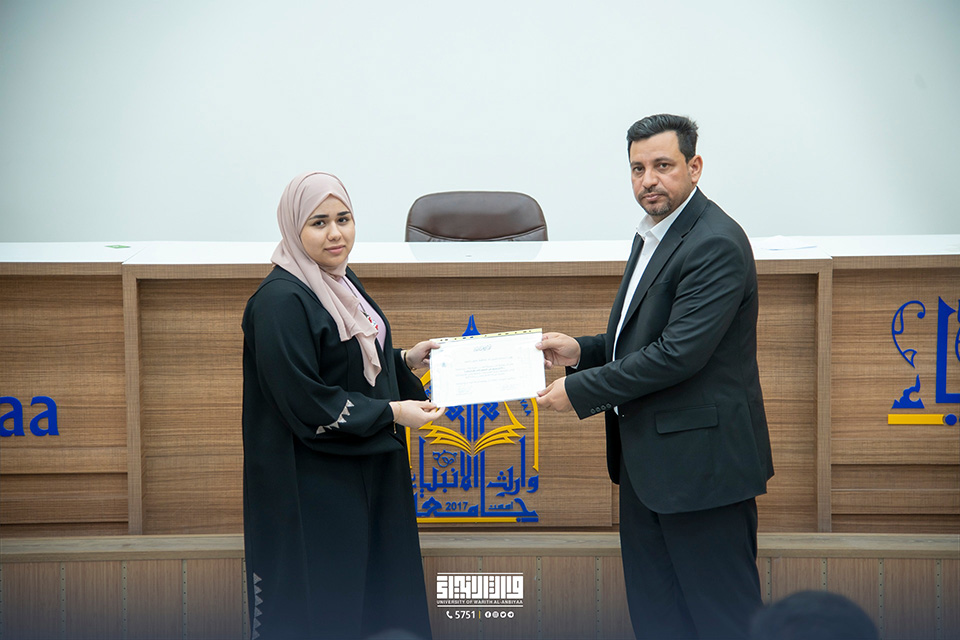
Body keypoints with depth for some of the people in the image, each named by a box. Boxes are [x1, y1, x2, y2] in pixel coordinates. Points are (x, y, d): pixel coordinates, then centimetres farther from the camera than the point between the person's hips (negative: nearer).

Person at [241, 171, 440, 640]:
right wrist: (391, 412, -17)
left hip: (371, 474, 9)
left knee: (376, 595, 12)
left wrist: (407, 360, 5)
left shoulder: (343, 285, 11)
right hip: (313, 487, -9)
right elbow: (303, 401, -21)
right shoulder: (280, 300, -18)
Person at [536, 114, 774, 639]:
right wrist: (581, 350, 6)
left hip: (700, 460, -10)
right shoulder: (652, 236, 15)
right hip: (646, 459, 10)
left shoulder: (717, 245, -18)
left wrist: (581, 390, -17)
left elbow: (679, 353, -24)